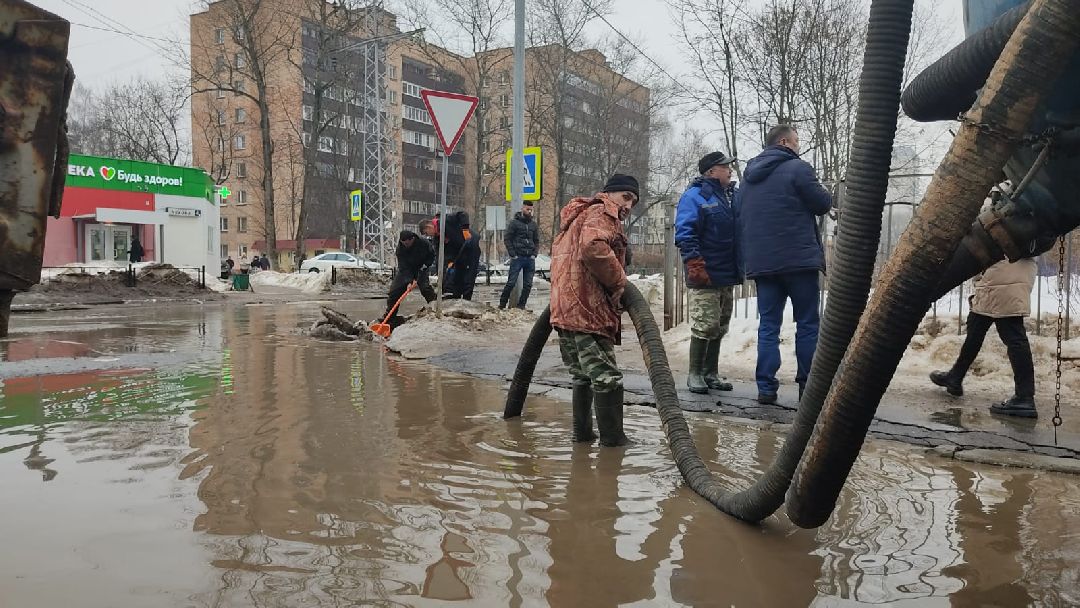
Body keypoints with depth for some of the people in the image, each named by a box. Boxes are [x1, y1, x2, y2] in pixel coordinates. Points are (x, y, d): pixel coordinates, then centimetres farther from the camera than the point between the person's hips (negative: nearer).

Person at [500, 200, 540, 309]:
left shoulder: (533, 224, 13)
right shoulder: (514, 222, -1)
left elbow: (537, 241, 18)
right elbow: (506, 238, -3)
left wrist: (534, 254, 4)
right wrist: (513, 254, -9)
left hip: (530, 259, 5)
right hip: (517, 258, -4)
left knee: (528, 285, 4)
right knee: (511, 283, -4)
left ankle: (521, 305, 13)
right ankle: (502, 304, 6)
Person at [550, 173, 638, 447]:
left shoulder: (579, 214, 26)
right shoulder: (602, 213, -6)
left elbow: (559, 250, 32)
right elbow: (593, 249, -27)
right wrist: (618, 280, -13)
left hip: (566, 309, 10)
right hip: (589, 311, -10)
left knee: (583, 375, 20)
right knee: (607, 377, -3)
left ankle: (582, 432, 27)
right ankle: (612, 439, 2)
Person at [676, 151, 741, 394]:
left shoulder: (732, 196, 17)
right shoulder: (695, 196, -7)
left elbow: (740, 232, 25)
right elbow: (685, 234, -15)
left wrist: (740, 267, 18)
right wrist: (695, 266, -21)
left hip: (727, 275, 8)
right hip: (706, 276, -8)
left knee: (719, 327, 12)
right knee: (704, 325, -8)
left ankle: (711, 373, 21)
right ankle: (695, 374, 4)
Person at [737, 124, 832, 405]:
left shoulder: (749, 176, 16)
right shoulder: (797, 168, -6)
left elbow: (738, 216, 17)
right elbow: (822, 204, -4)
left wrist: (747, 257, 20)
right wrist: (825, 192, 18)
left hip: (760, 263, 6)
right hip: (798, 259, -6)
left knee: (768, 324, 6)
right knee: (807, 323, 3)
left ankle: (766, 387, 3)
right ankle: (808, 385, 5)